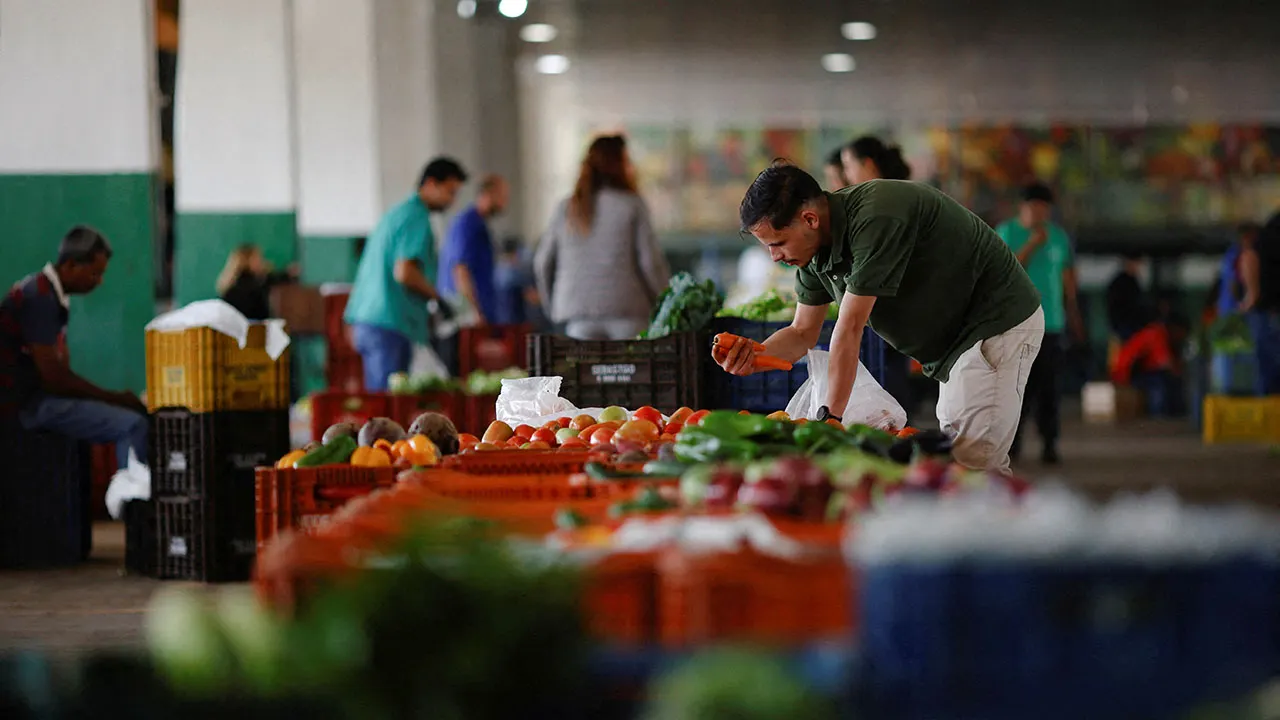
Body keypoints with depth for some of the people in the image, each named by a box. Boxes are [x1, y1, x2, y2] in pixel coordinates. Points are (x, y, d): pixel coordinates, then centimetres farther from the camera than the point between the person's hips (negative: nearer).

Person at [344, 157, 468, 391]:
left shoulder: (397, 212, 21)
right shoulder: (417, 219, -10)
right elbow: (404, 273, -21)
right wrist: (436, 298, -6)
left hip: (366, 323, 10)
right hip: (391, 326, -10)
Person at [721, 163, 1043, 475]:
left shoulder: (876, 219, -30)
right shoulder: (814, 249, -1)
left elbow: (850, 329, -29)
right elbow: (803, 333, 6)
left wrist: (830, 417, -26)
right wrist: (752, 356, -15)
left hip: (999, 323, -10)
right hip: (956, 339, 10)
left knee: (972, 468, -19)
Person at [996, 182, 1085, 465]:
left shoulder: (1059, 236, 12)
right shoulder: (1006, 233, 1)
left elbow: (1068, 278, 18)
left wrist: (1074, 316, 18)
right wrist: (1031, 245, -17)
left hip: (1051, 324, 2)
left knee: (1050, 388, -4)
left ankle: (1049, 445, -2)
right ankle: (1012, 441, 5)